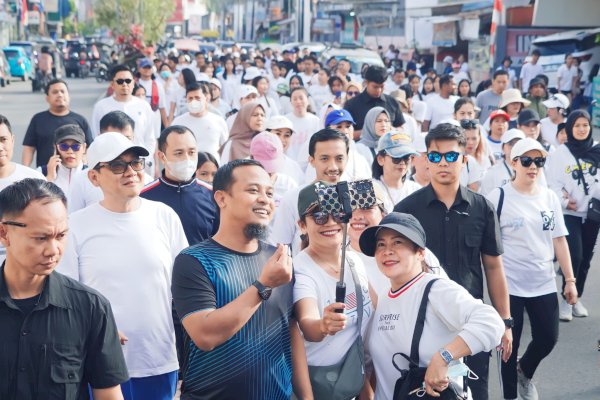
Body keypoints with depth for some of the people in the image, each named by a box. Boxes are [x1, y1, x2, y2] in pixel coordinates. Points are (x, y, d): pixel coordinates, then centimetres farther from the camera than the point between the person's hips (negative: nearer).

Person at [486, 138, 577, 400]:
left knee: (548, 338, 9)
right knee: (510, 343, 6)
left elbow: (559, 241, 7)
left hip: (544, 284, 4)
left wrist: (570, 280, 5)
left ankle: (524, 372, 40)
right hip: (509, 285, -4)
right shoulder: (499, 197, -8)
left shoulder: (550, 197, 5)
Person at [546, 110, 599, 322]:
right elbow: (553, 182, -8)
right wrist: (564, 201, -17)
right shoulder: (560, 153, -4)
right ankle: (566, 299, -1)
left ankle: (577, 298, 24)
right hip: (569, 213, -4)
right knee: (574, 255, -14)